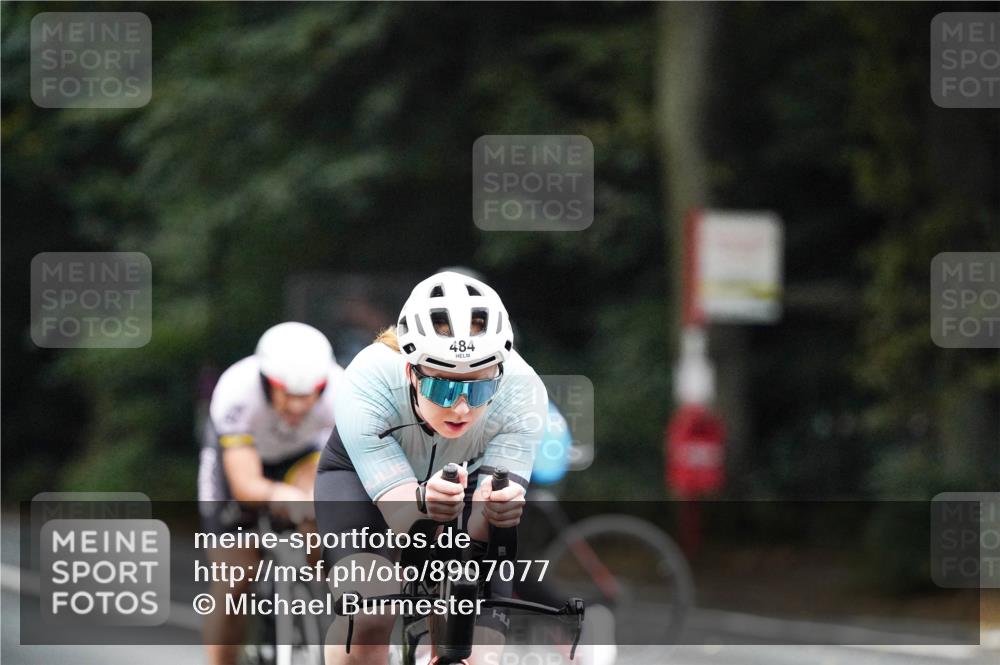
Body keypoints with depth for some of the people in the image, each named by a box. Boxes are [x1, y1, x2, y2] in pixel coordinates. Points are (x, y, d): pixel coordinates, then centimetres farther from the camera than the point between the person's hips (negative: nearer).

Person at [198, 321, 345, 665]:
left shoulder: (339, 390, -34)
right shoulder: (237, 391, -39)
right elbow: (245, 485, -45)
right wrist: (275, 495, -66)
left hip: (299, 454, 1)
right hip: (235, 454, -1)